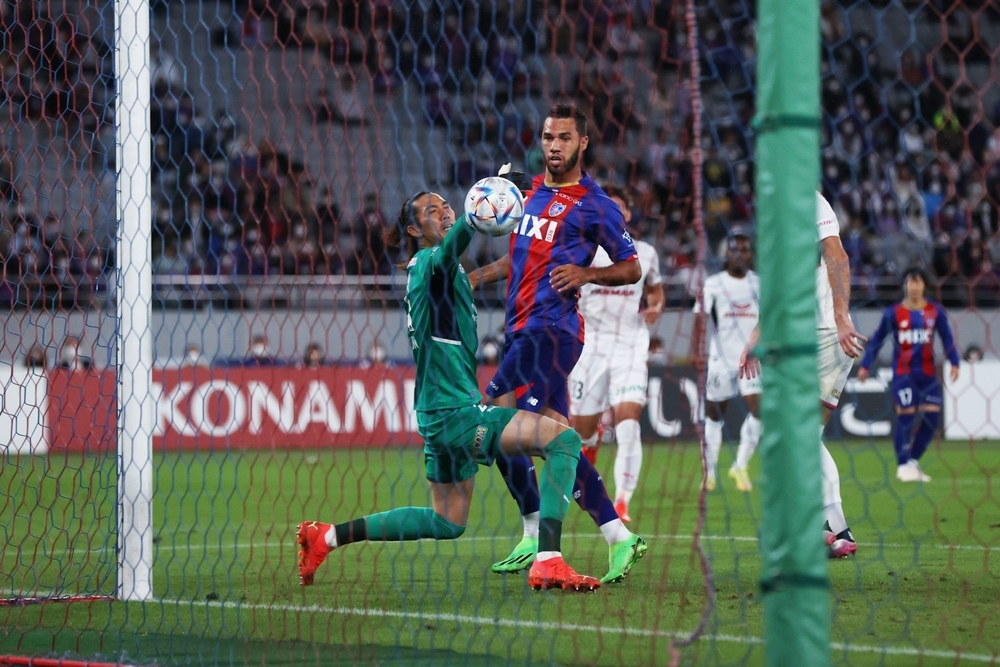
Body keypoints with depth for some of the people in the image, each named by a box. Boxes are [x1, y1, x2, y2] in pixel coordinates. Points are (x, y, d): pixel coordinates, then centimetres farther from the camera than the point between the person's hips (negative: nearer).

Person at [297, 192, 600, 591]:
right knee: (563, 439, -20)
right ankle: (547, 564, -28)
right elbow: (449, 248, -34)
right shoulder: (430, 264, -10)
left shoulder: (423, 271, 16)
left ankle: (326, 536, 25)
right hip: (454, 412, -10)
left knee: (447, 523, 23)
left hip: (441, 414, 10)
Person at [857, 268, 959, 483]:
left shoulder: (935, 311, 2)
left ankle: (913, 461, 14)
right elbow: (878, 339, 2)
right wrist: (865, 366, -1)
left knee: (932, 417, -2)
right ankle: (903, 465, 7)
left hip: (928, 373, 3)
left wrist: (954, 362, -5)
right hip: (903, 373, -3)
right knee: (906, 417, -7)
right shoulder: (893, 312, -3)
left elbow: (947, 338, 6)